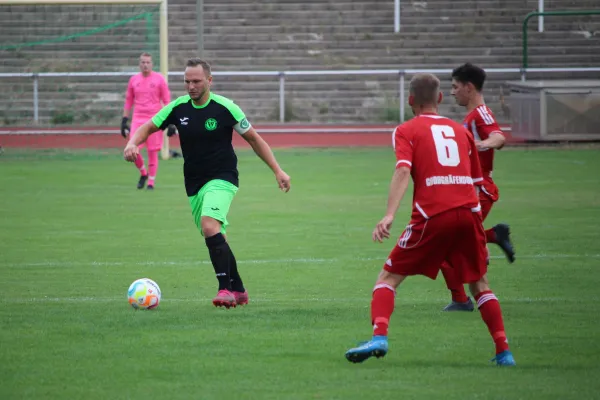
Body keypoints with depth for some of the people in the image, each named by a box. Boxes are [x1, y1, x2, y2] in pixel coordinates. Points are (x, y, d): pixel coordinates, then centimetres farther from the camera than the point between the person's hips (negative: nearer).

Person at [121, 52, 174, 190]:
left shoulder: (159, 79, 1)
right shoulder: (134, 80, 8)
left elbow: (167, 101, 2)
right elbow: (128, 101, 15)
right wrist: (124, 121, 10)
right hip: (138, 119, 2)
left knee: (153, 152, -2)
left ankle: (151, 182, 9)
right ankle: (143, 173, 16)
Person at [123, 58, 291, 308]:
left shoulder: (225, 108, -12)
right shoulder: (178, 107, -2)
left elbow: (254, 139, -2)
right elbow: (147, 128, 5)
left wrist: (277, 170, -4)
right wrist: (133, 143, -18)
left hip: (221, 179, -5)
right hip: (193, 183, 5)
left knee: (209, 225, -28)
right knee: (216, 239, 10)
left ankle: (225, 288, -28)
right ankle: (238, 290, 25)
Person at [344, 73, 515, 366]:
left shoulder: (407, 131, 9)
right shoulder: (460, 131, 22)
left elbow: (403, 170, -9)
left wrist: (389, 215, -19)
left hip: (432, 214, -3)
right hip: (469, 211, 3)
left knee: (389, 277, 6)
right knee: (479, 284, 18)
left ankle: (379, 337, -15)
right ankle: (504, 351, 10)